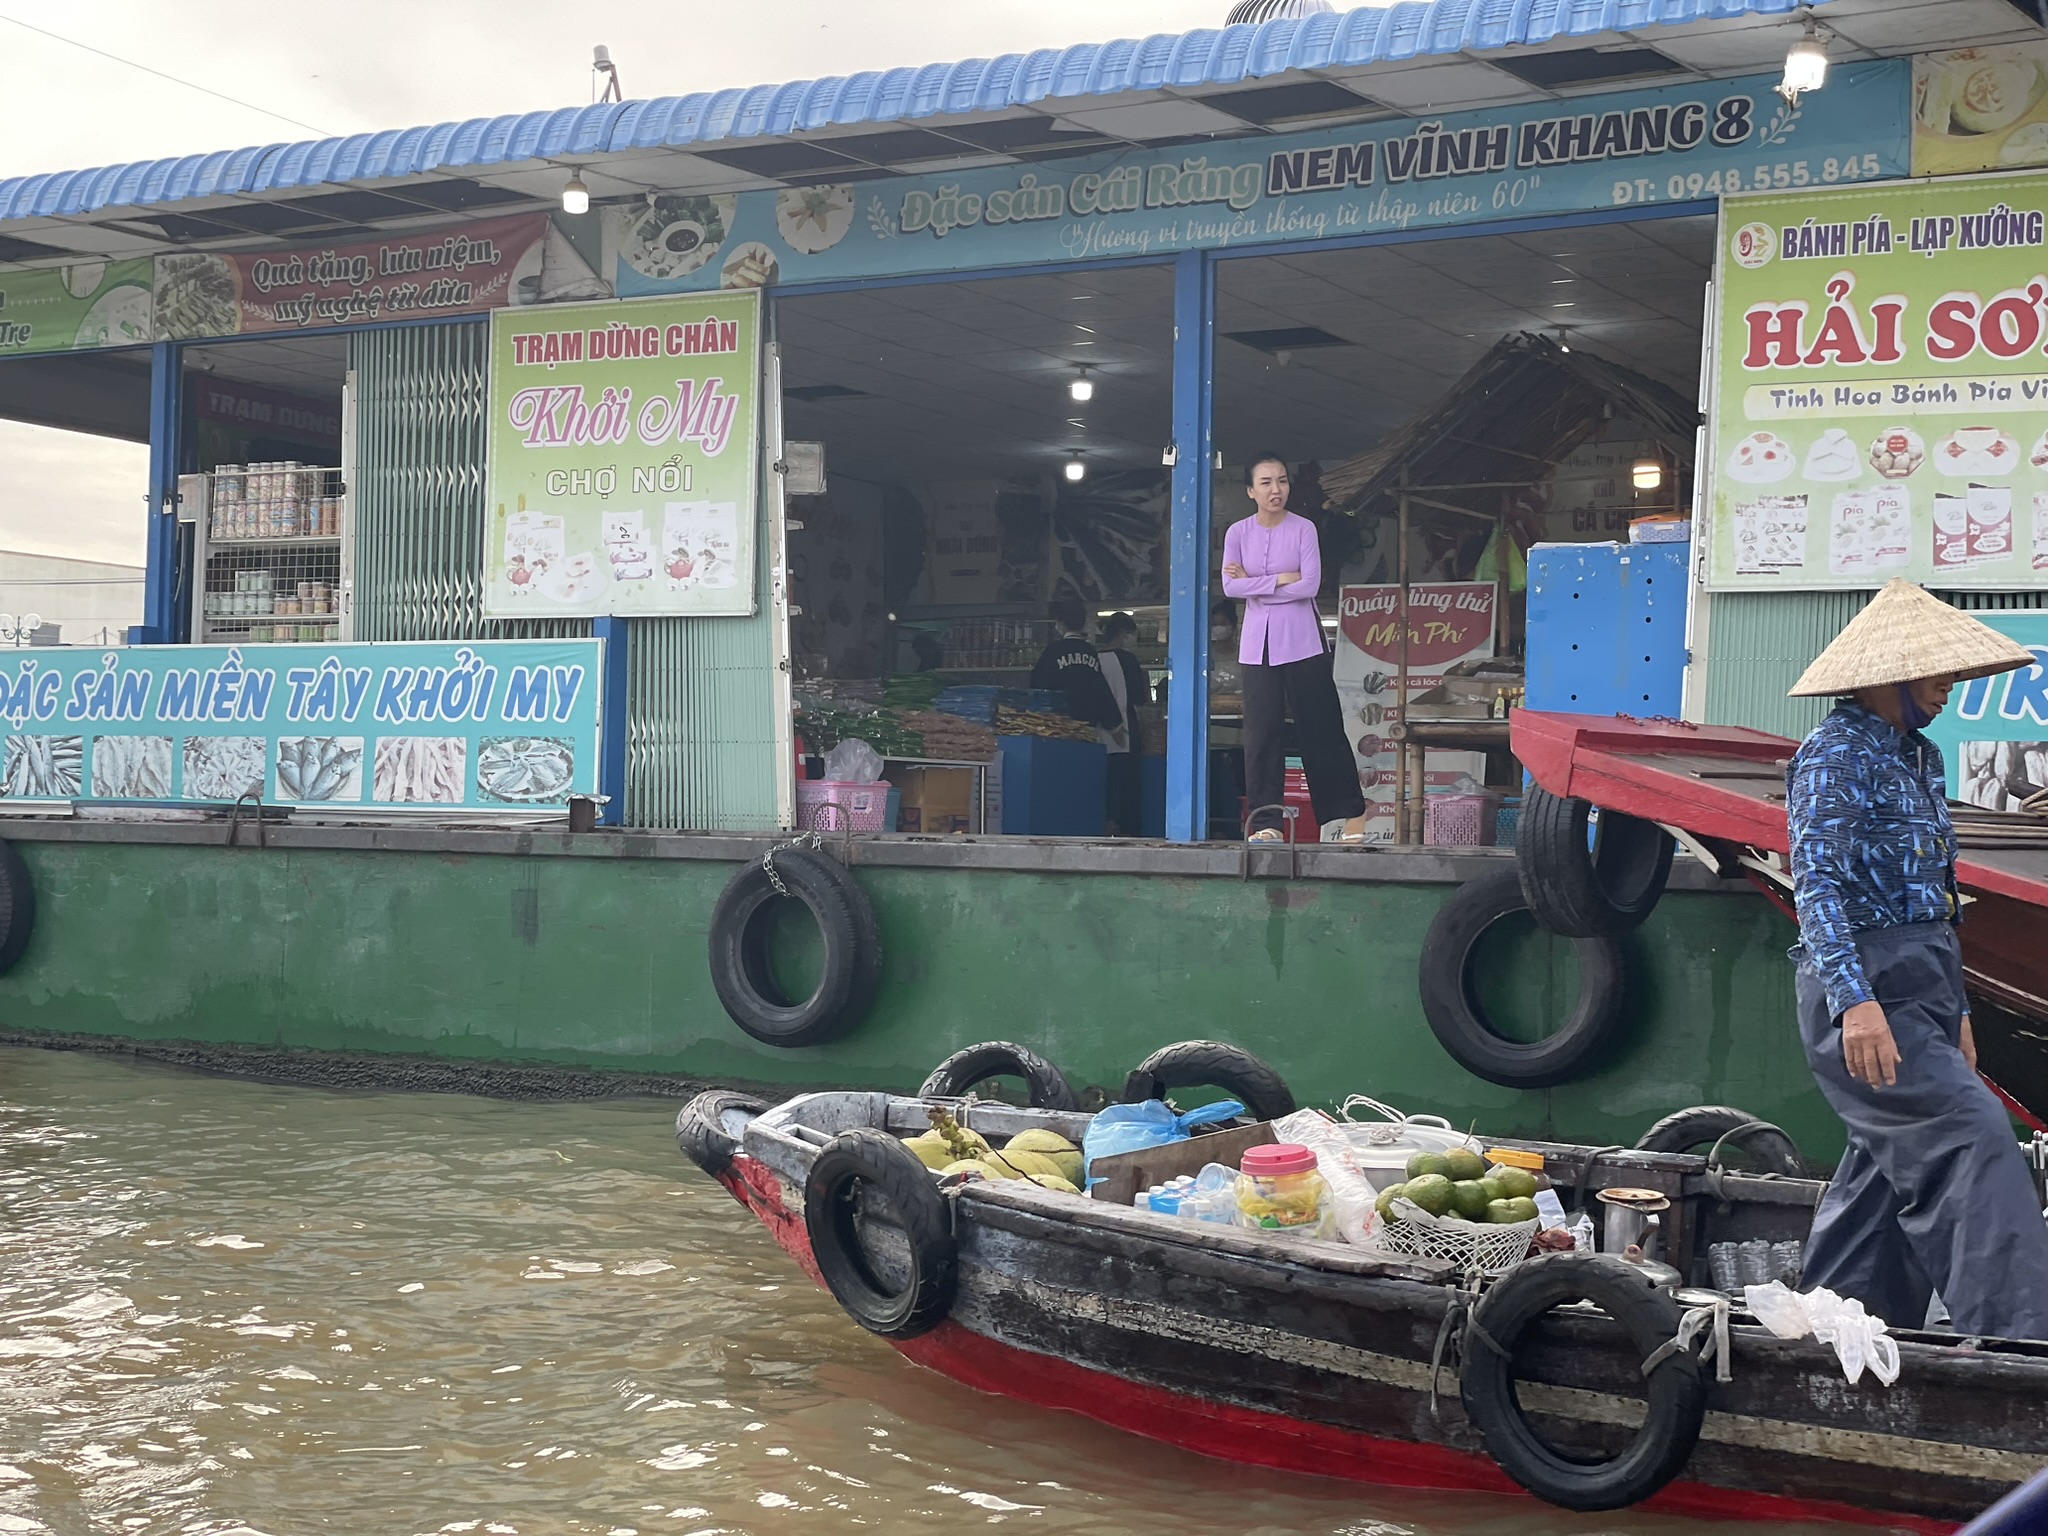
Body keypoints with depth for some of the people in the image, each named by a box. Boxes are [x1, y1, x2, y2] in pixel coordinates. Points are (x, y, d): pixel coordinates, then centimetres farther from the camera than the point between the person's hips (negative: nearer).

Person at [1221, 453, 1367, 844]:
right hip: (1258, 642, 2)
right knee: (1260, 731, -3)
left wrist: (1253, 584, -9)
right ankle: (1266, 822, -2)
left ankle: (1352, 814, 8)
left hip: (1302, 640, -2)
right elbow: (1230, 586, -6)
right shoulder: (1238, 532, 4)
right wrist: (1280, 580, -12)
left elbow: (1310, 584, -12)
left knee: (1321, 727, 0)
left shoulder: (1303, 529, -2)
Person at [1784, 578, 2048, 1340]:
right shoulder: (1836, 754, -10)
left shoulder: (1919, 757, 19)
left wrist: (1954, 1011, 24)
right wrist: (1855, 999, -31)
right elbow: (1817, 883, -20)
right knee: (1970, 1133, -18)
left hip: (1919, 989, 9)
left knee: (1889, 1166, 10)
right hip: (1866, 995, -9)